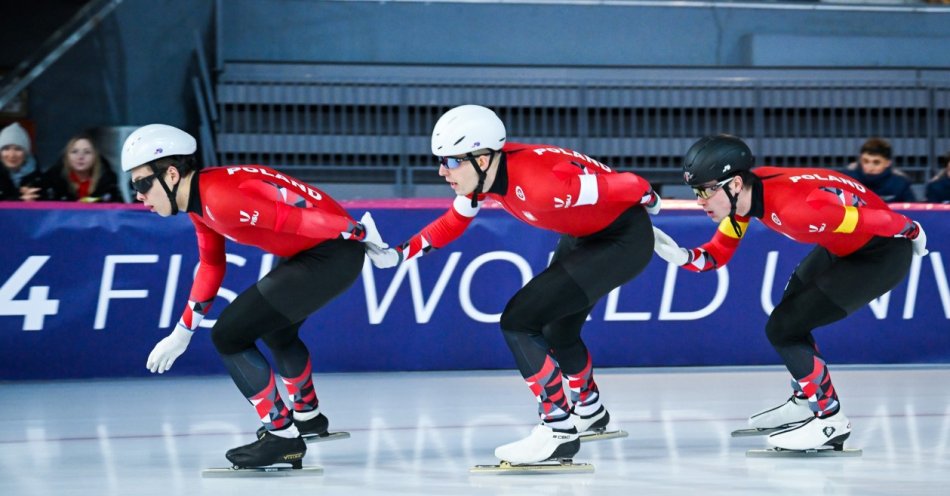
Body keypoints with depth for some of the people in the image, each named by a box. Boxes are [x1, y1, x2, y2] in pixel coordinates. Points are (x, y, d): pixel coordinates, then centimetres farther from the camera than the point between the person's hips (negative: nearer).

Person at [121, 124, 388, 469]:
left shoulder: (220, 198, -24)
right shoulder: (199, 199, 8)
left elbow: (294, 218, -24)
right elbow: (212, 264, 20)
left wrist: (359, 234, -19)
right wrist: (183, 332, 21)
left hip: (333, 252, -10)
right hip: (311, 253, 10)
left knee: (229, 334, -8)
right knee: (274, 327, 33)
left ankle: (283, 436, 1)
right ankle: (307, 414, 55)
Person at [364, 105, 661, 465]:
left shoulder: (538, 184, -35)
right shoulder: (484, 172, -9)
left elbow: (631, 186, -28)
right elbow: (453, 223, 9)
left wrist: (649, 201, -7)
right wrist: (399, 254, 0)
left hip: (624, 241, -9)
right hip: (584, 236, 9)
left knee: (518, 321, -16)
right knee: (557, 330, 28)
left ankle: (559, 430, -7)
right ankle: (589, 410, 55)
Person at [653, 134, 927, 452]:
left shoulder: (791, 207, -35)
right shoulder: (743, 191, -9)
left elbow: (879, 220, -27)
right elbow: (718, 254, 2)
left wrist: (911, 232, -8)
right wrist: (681, 256, -18)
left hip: (883, 253, -9)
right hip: (843, 246, 9)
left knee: (783, 328, -10)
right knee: (790, 309, 24)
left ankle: (831, 420, 3)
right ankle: (805, 401, 42)